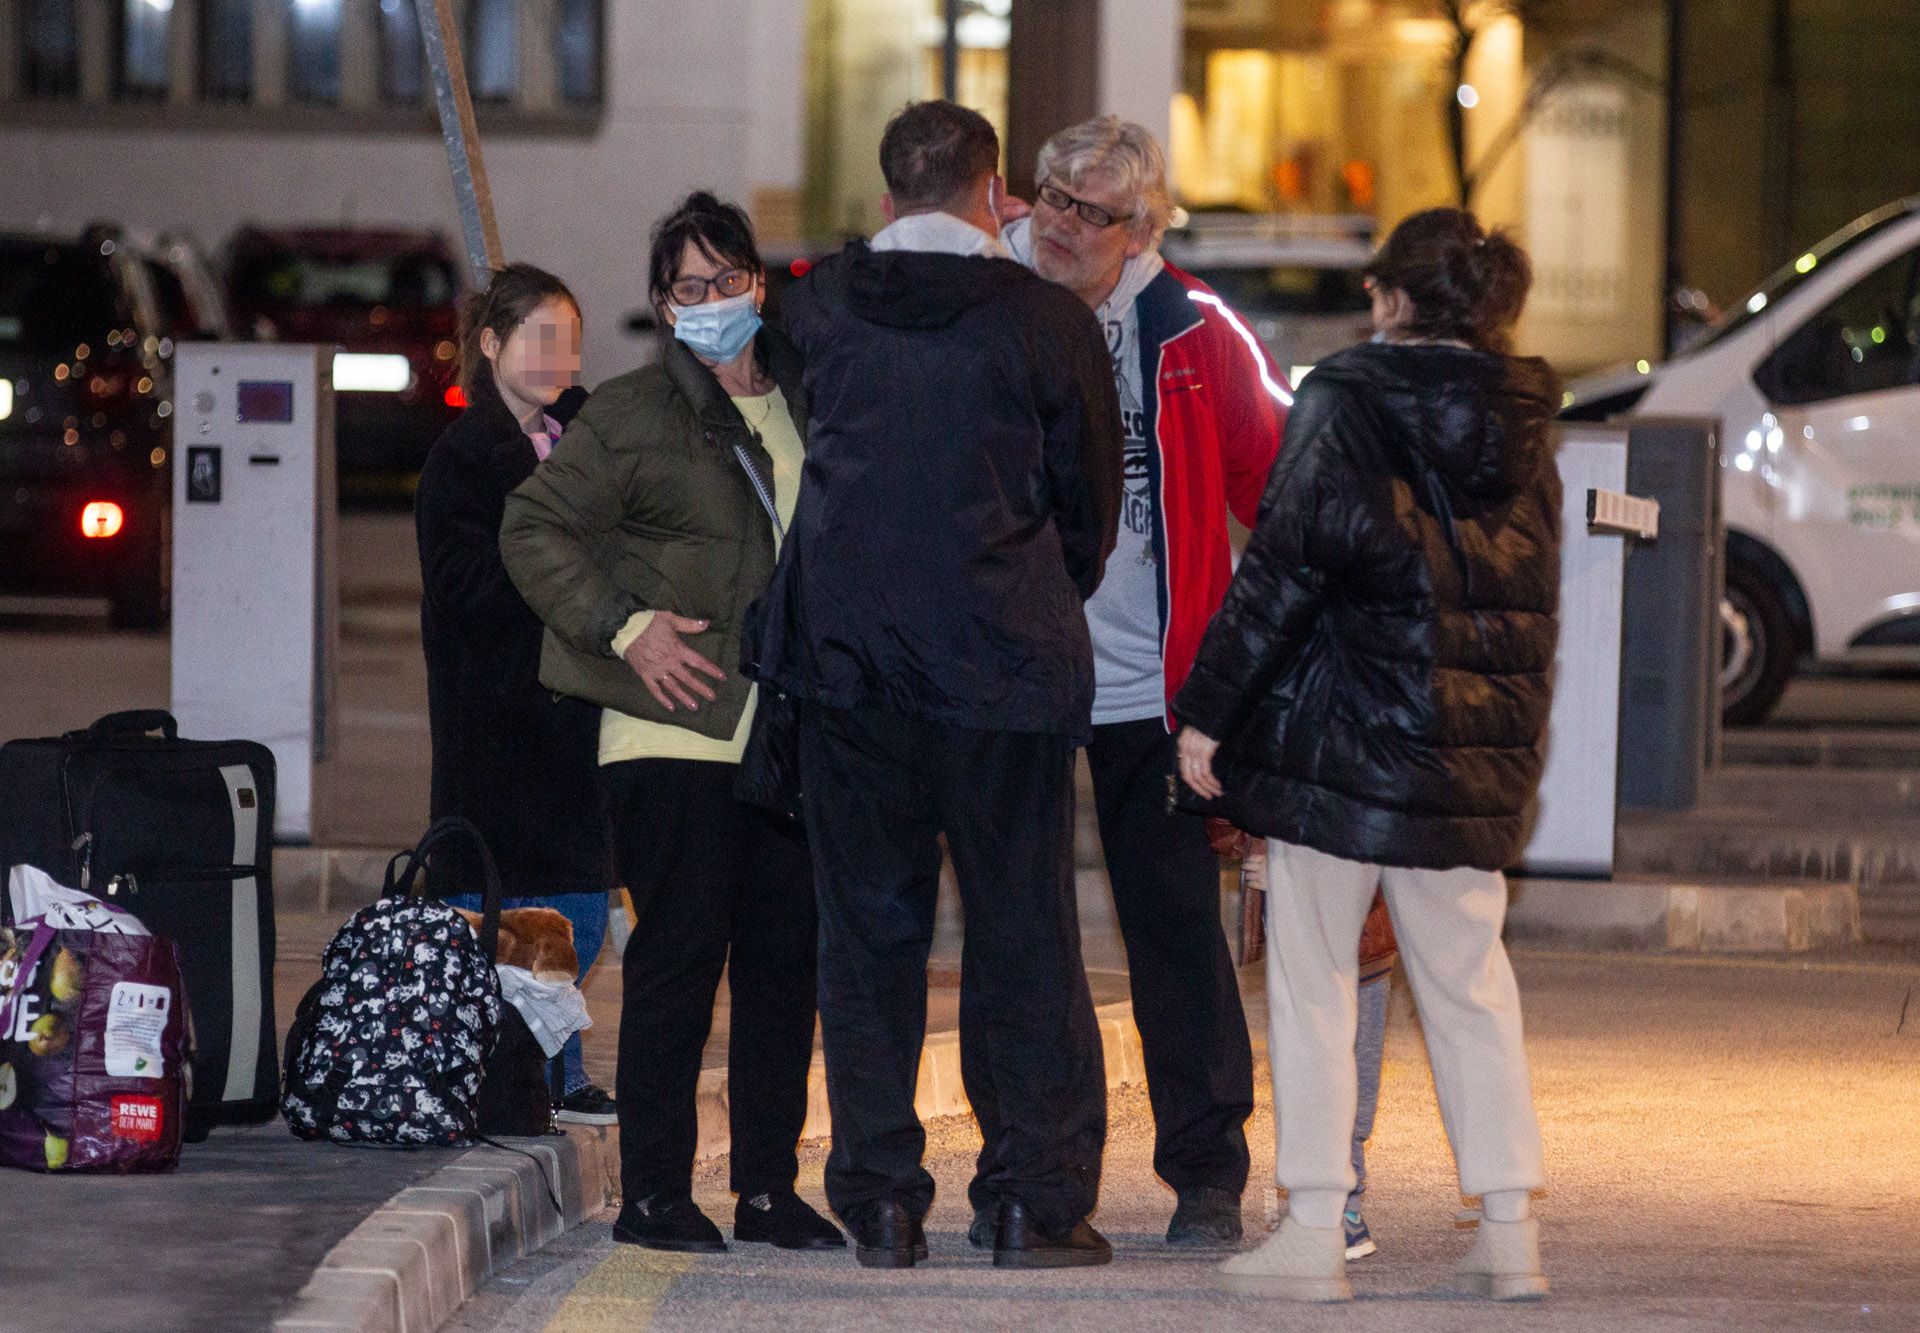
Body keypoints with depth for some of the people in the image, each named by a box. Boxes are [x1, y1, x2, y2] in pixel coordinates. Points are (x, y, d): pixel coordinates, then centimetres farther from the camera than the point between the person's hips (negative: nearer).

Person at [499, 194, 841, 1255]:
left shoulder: (807, 408, 15)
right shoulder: (633, 414, -2)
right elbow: (535, 529, -4)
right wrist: (626, 628, -12)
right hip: (676, 733, -5)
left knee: (786, 958, 6)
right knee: (679, 956, -6)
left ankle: (768, 1189, 14)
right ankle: (653, 1194, 0)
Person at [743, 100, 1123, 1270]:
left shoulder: (822, 306, -1)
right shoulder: (1047, 321, -6)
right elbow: (1089, 508, 4)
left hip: (848, 658, 2)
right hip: (1004, 664, -2)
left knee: (870, 930, 9)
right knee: (1025, 933, 7)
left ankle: (882, 1202, 8)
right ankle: (1041, 1203, 7)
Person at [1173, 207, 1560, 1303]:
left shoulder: (1348, 402, -9)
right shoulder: (1525, 435, 9)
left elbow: (1285, 566, -12)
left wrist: (1208, 710, -7)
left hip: (1340, 738, -5)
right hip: (1476, 757, 5)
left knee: (1313, 981, 1)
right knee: (1469, 984, 12)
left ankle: (1315, 1231, -2)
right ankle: (1511, 1227, 9)